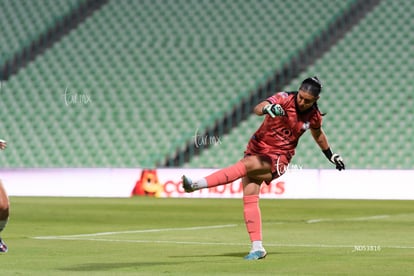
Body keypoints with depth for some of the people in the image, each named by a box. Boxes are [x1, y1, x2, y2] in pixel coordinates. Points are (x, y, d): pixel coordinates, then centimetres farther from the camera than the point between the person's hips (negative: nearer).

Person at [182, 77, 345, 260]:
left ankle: (197, 185, -36)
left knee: (246, 164, -30)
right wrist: (268, 108, -50)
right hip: (257, 149, 1)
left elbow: (318, 134, 24)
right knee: (249, 197, -11)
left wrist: (331, 155, 33)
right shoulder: (284, 99, -9)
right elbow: (258, 108, -27)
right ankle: (257, 248, -6)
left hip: (277, 159, -1)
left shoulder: (314, 116, 0)